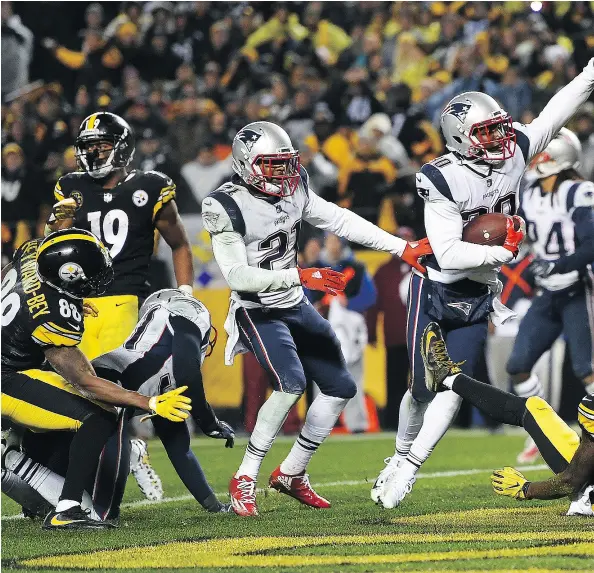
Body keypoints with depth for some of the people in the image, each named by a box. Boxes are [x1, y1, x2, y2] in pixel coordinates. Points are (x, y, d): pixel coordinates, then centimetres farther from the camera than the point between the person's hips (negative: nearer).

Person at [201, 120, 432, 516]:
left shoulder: (293, 189, -1)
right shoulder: (227, 208, -20)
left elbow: (341, 221, 4)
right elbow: (237, 275, -25)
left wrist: (403, 248, 0)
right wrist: (300, 276, -32)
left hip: (296, 306, 8)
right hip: (258, 312, -8)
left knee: (341, 388, 8)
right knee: (291, 384, -27)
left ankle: (292, 474, 20)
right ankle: (245, 479, -15)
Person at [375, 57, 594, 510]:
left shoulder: (512, 154, -5)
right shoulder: (443, 180, -21)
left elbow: (554, 115, 6)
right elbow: (449, 254, -26)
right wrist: (503, 251, -25)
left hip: (479, 298, 4)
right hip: (436, 291, -4)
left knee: (454, 388, -4)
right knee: (423, 389, 2)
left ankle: (409, 468, 3)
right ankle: (401, 456, 25)